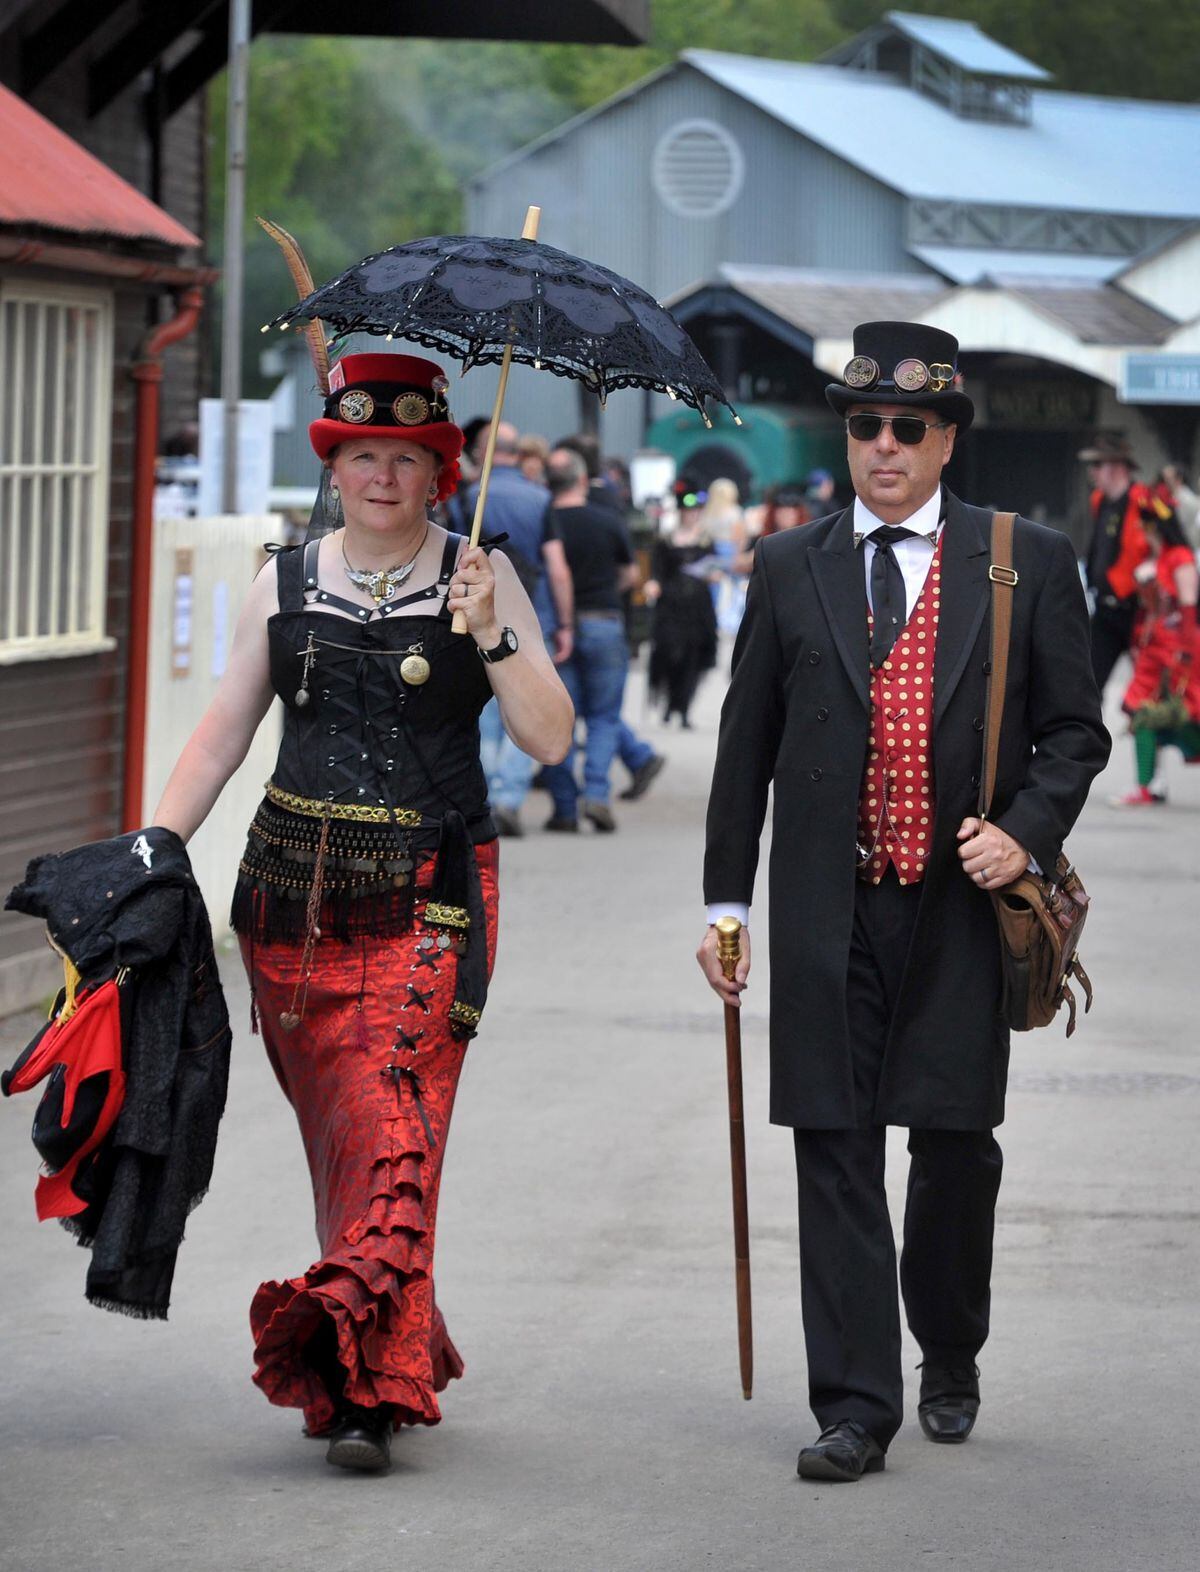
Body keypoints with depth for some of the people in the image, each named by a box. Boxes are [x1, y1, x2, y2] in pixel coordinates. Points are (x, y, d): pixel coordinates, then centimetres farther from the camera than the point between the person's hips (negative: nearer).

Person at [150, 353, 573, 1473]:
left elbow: (548, 739, -1)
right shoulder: (284, 584, 12)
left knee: (389, 1120, -15)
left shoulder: (481, 578, 4)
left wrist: (489, 635, -14)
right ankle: (406, 1351, 18)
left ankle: (367, 1380, -19)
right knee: (332, 1127, 5)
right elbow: (221, 736, 14)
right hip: (294, 891, 3)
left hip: (426, 895, -3)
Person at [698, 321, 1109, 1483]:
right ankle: (855, 1408, 2)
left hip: (961, 909, -1)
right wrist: (725, 901, 9)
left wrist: (1028, 831, -10)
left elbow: (1073, 729, 7)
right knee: (835, 1152, -2)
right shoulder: (790, 570, 8)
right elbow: (746, 747, 11)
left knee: (955, 1145, 4)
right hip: (828, 911, 1)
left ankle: (949, 1364, 29)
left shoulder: (1028, 563, 4)